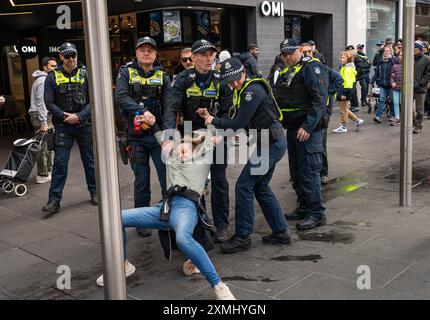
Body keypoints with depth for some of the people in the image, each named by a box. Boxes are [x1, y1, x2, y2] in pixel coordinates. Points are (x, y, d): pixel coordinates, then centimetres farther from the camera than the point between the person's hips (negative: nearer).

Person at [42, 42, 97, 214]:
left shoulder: (86, 74, 1)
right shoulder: (53, 76, 3)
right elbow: (49, 102, 0)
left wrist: (79, 116, -16)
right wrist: (64, 115, -13)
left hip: (85, 125, 0)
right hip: (63, 126, 0)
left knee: (89, 159, 11)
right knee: (60, 162, -3)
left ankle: (94, 192, 27)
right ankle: (54, 199, 1)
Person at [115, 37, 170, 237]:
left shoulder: (162, 76, 7)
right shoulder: (126, 72, 5)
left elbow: (168, 106, -2)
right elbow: (120, 96, -12)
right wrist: (143, 111, -24)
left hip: (158, 134, 0)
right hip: (136, 136, 0)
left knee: (167, 175, -5)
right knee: (141, 179, 8)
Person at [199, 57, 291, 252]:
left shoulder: (253, 90, -17)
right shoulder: (245, 91, 15)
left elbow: (238, 124, -19)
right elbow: (240, 123, 12)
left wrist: (214, 121, -6)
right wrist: (211, 118, 5)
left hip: (270, 144, -10)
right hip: (272, 143, 10)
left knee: (244, 186, -7)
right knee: (260, 186, 16)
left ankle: (242, 237, 2)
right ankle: (281, 232, 23)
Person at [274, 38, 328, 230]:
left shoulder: (311, 68, -9)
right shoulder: (285, 73, 18)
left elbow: (319, 100, -19)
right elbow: (279, 100, 24)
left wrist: (308, 126, -24)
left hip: (308, 129, -9)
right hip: (292, 128, 9)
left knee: (309, 171, -7)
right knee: (296, 171, 14)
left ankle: (316, 213, 2)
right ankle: (304, 208, 27)